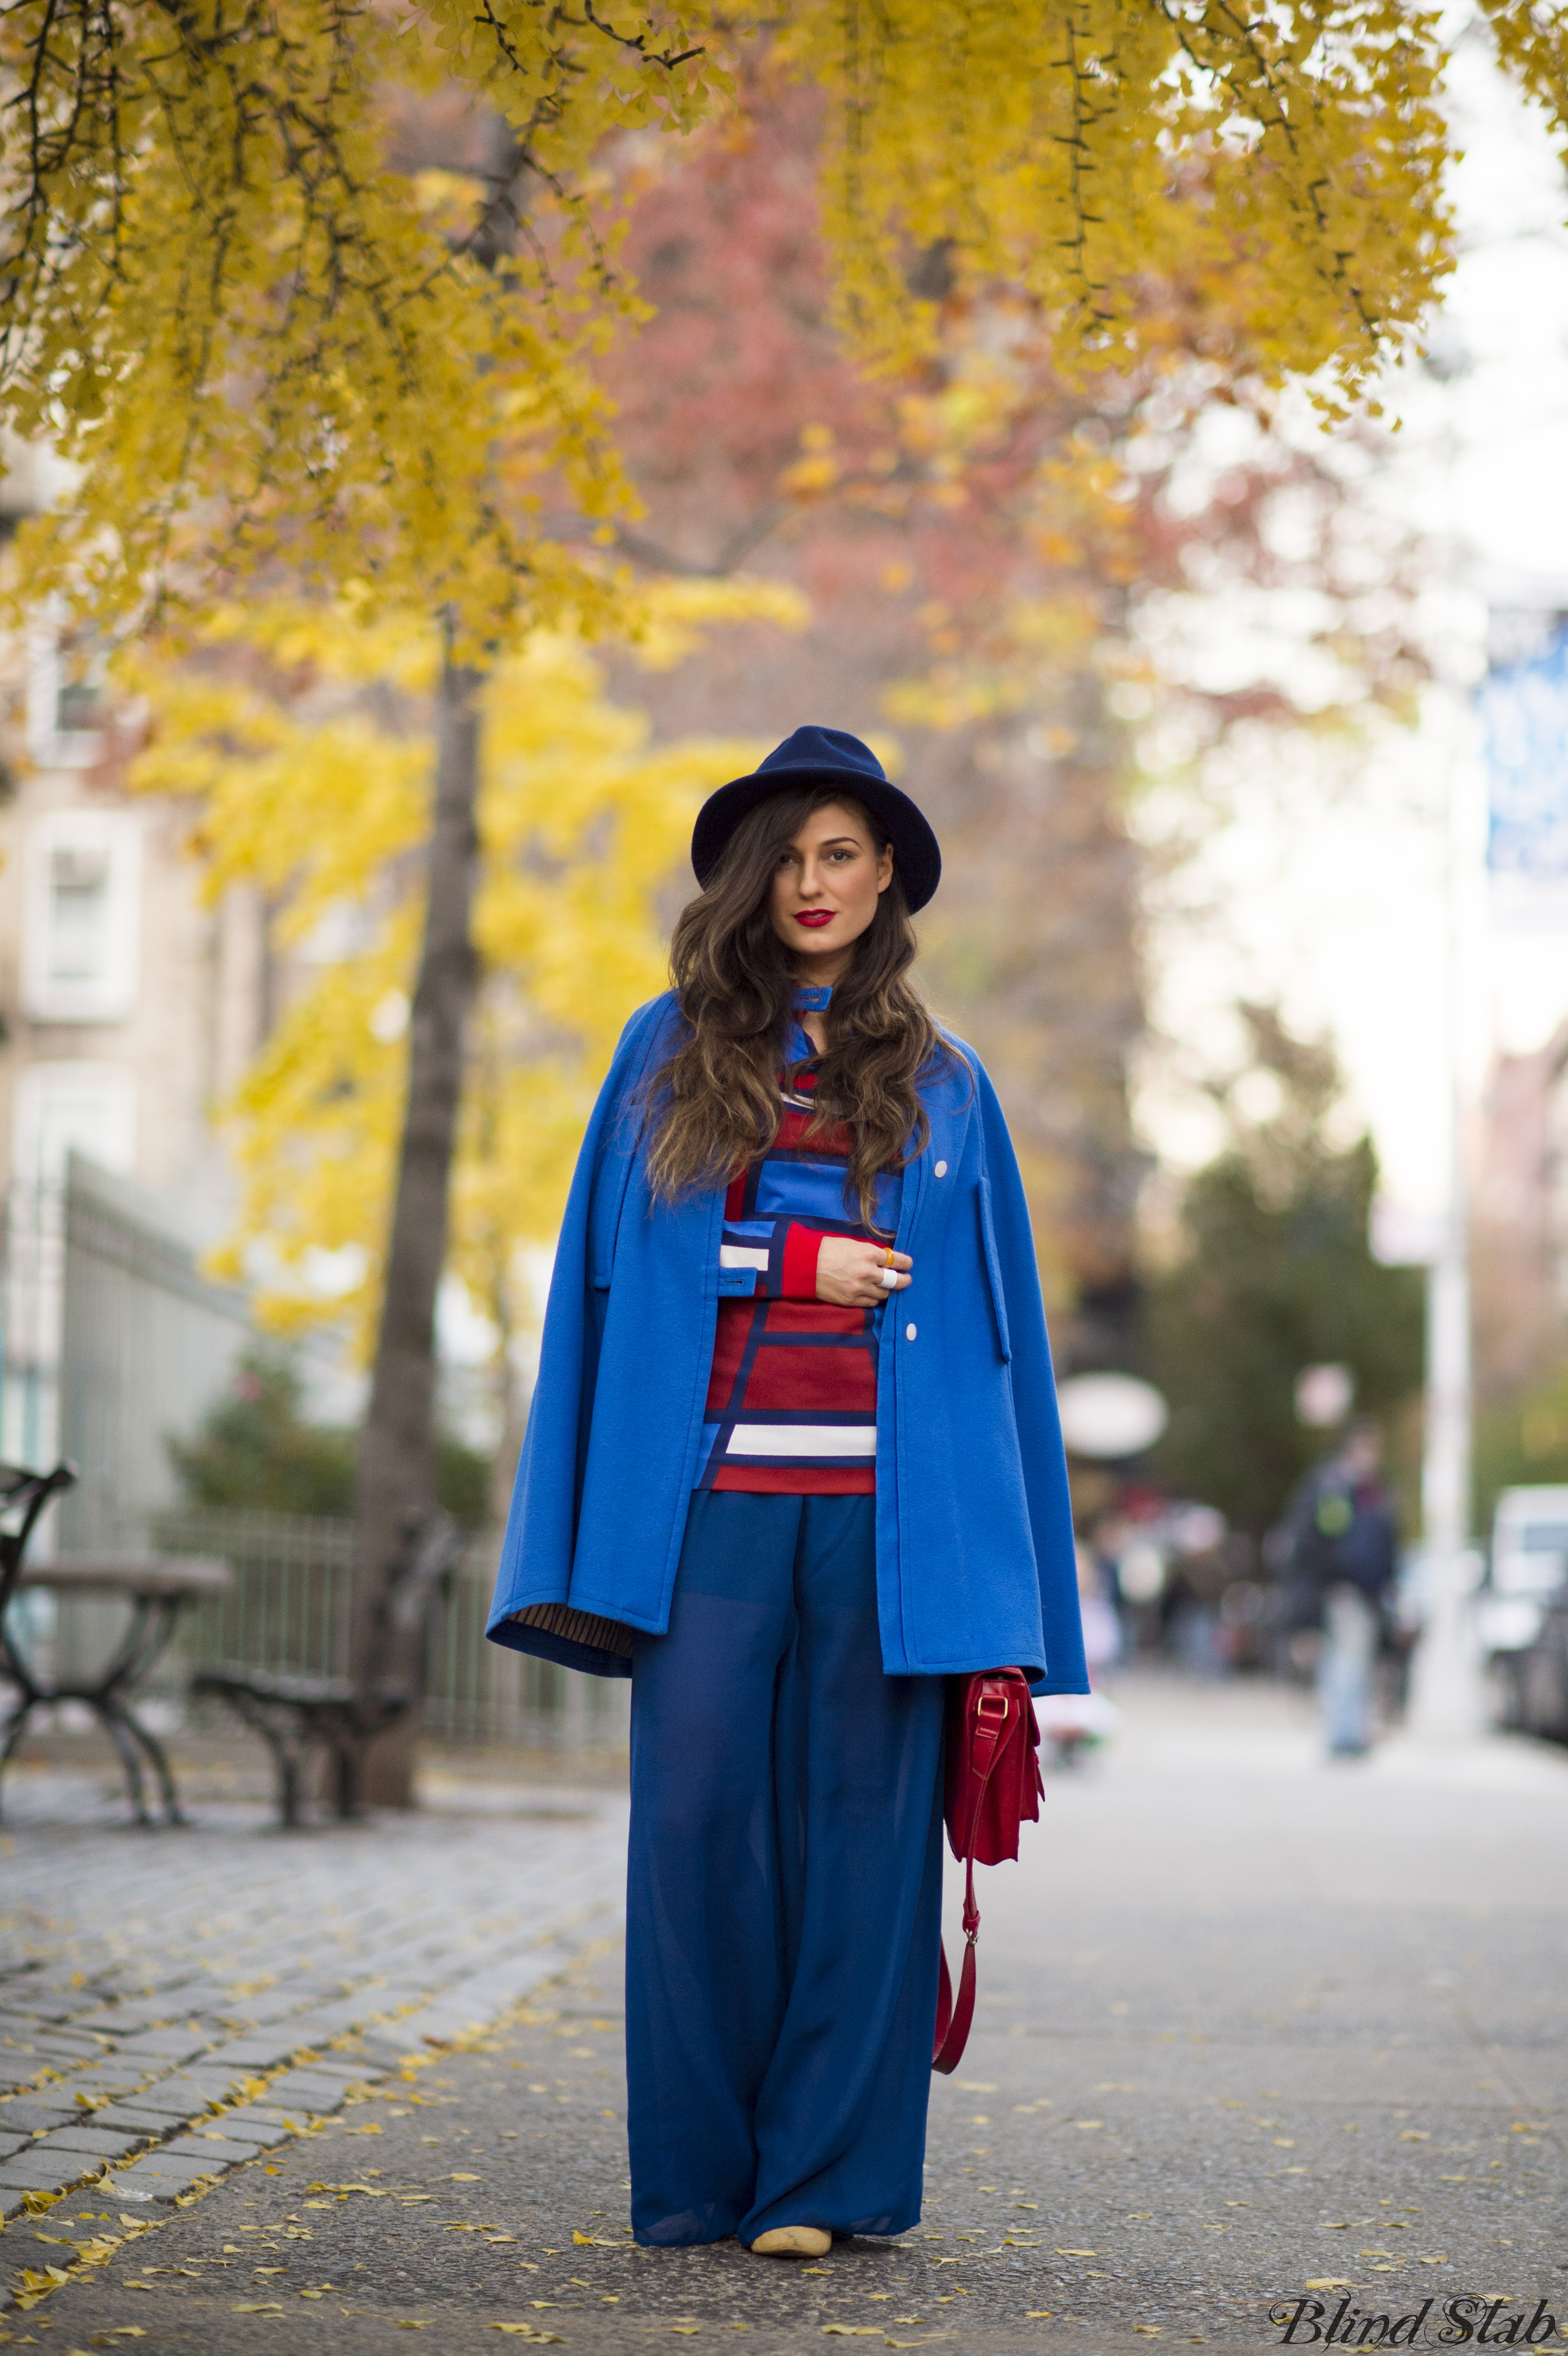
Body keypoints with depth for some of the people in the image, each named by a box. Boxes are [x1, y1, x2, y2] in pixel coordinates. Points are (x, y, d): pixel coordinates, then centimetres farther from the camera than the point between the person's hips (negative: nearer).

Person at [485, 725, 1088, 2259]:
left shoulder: (942, 1086, 14)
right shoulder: (669, 1051, 13)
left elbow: (990, 1319, 11)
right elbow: (618, 1262, 8)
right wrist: (799, 1265, -4)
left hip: (879, 1506, 0)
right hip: (713, 1498, 0)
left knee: (862, 1826, -1)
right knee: (697, 1815, -4)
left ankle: (826, 2172, 5)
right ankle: (698, 2172, 7)